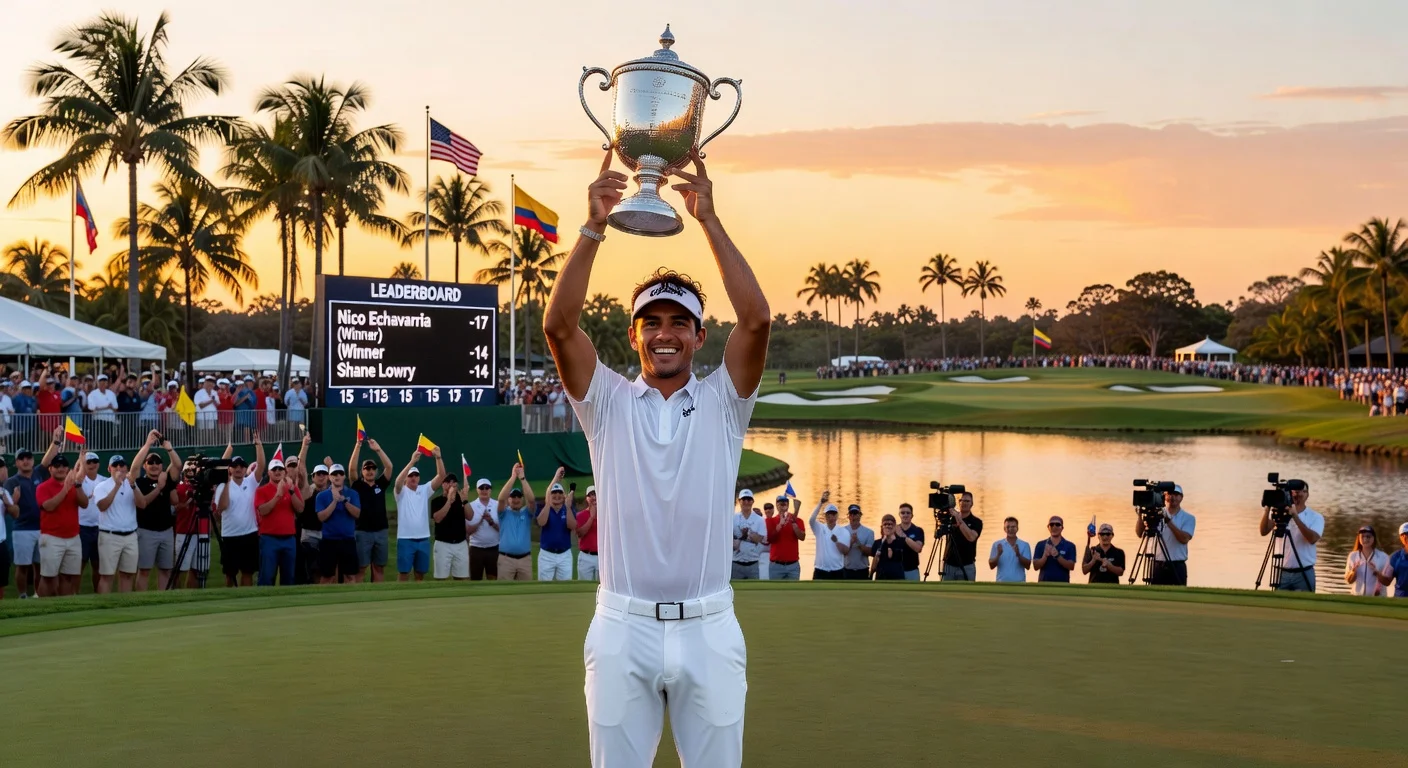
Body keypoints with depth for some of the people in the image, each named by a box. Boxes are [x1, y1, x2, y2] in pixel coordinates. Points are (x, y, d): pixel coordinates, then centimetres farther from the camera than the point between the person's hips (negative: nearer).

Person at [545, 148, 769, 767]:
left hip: (708, 628, 0)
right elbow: (558, 326, -10)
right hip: (623, 628, 0)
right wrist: (593, 227, -18)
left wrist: (709, 220, -14)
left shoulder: (723, 402, 4)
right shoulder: (608, 403, 5)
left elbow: (757, 319, -11)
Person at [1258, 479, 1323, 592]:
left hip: (1303, 574, -2)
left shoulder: (1315, 517, -1)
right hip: (1282, 573, 2)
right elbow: (1264, 532, -9)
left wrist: (1295, 516, -27)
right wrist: (1267, 510, -23)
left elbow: (1312, 539, -19)